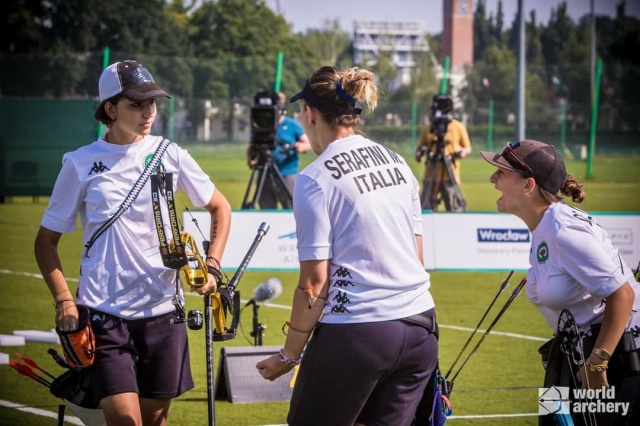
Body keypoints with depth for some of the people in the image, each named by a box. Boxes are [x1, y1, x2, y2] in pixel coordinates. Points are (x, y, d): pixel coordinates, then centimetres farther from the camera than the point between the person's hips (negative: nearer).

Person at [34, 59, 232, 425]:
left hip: (162, 308, 3)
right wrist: (64, 301, -7)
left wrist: (212, 268, 3)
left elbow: (220, 207, 16)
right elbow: (47, 240, 5)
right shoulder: (80, 164, -2)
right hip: (104, 310, -3)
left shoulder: (168, 154, 3)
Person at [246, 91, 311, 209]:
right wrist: (251, 158, -6)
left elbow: (308, 144, 2)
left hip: (288, 175, -4)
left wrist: (296, 147, -19)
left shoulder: (292, 125, 2)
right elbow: (252, 147, 16)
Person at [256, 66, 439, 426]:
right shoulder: (397, 162, 11)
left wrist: (288, 355, -3)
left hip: (355, 334, -6)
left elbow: (315, 282, -11)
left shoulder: (315, 180, -9)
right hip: (420, 328, 7)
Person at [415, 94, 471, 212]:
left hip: (450, 175, -3)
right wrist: (419, 153, -7)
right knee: (425, 208, 2)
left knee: (455, 208, -7)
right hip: (431, 175, 3)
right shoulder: (428, 128, 10)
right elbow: (421, 146, 16)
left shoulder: (458, 127, 3)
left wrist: (462, 152, -15)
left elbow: (468, 148, 7)